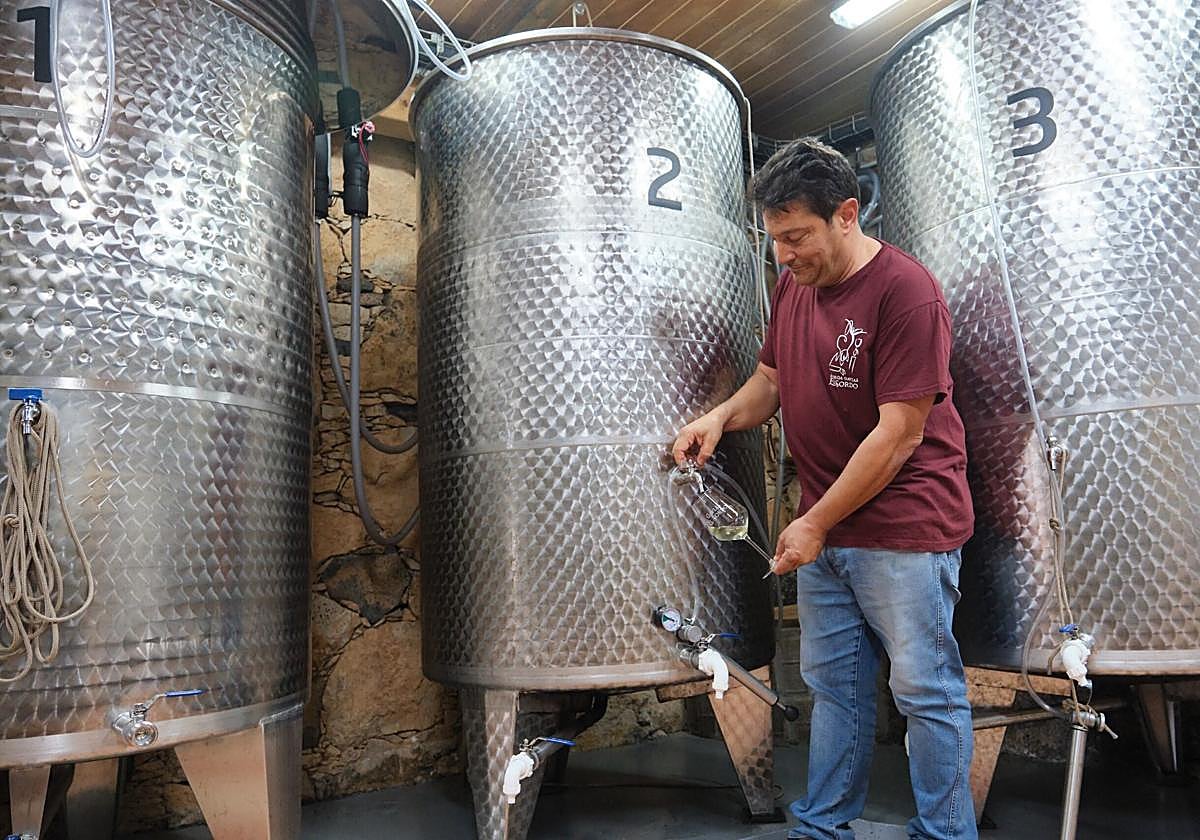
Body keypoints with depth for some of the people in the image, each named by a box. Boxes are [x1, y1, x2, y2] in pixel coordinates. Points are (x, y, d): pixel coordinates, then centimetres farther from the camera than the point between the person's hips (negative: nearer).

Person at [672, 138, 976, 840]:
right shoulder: (793, 287, 8)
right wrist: (724, 415, -5)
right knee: (835, 685, 17)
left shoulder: (905, 291, -16)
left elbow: (897, 435, -19)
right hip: (822, 532, 7)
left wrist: (815, 524, -14)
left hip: (903, 529, -7)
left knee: (927, 692, 7)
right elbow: (770, 379, 18)